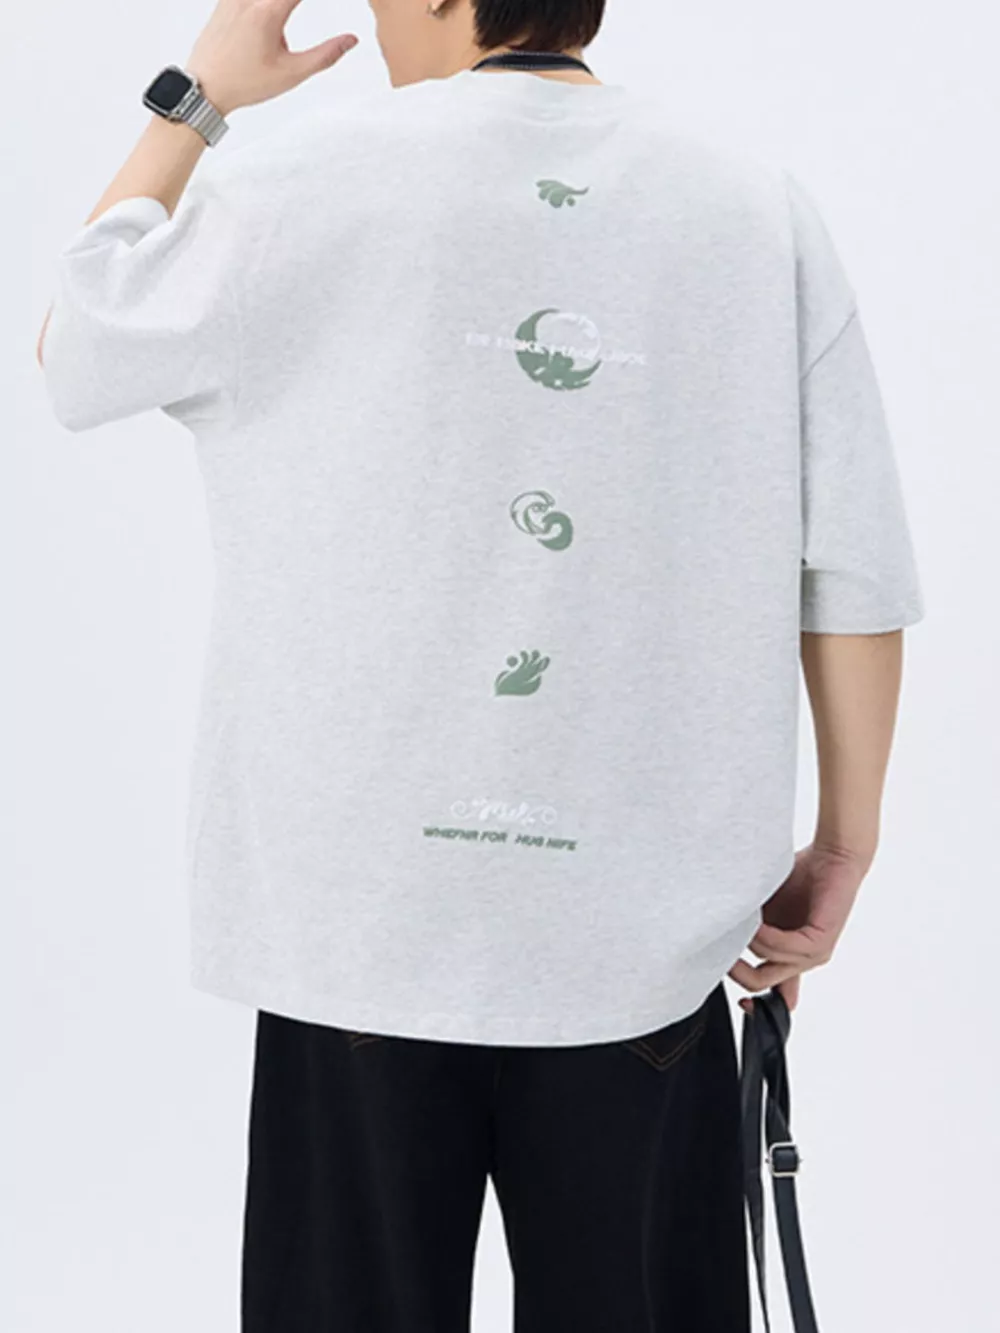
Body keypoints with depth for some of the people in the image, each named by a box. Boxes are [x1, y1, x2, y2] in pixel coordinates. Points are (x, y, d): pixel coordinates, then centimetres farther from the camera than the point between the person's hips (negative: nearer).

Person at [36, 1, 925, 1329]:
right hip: (648, 936, 2)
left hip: (365, 922, -1)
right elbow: (859, 579, 1)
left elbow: (76, 359, 11)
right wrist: (844, 846, 12)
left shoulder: (307, 182, -5)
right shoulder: (764, 211, 2)